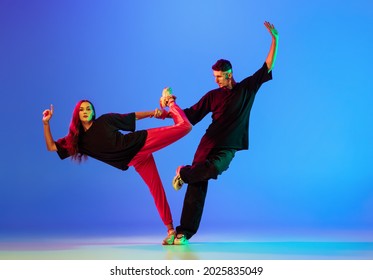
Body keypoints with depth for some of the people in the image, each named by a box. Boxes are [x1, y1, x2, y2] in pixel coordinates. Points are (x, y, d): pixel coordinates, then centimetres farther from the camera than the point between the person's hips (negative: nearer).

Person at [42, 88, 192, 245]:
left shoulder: (105, 120, 3)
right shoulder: (78, 139, 7)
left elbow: (133, 116, 8)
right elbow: (51, 147, 6)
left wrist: (153, 112, -5)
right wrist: (46, 123, -3)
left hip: (142, 141, -1)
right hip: (136, 160, 1)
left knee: (184, 126, -10)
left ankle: (169, 102, 19)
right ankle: (170, 229, 0)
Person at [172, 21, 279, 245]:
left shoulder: (247, 88, 8)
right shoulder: (213, 96, 11)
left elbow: (268, 67, 6)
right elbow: (191, 115, 12)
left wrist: (275, 40, 0)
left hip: (227, 147, -2)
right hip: (208, 142, 2)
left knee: (214, 168, -34)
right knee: (197, 185, -7)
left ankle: (184, 173, -3)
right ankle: (185, 232, -1)